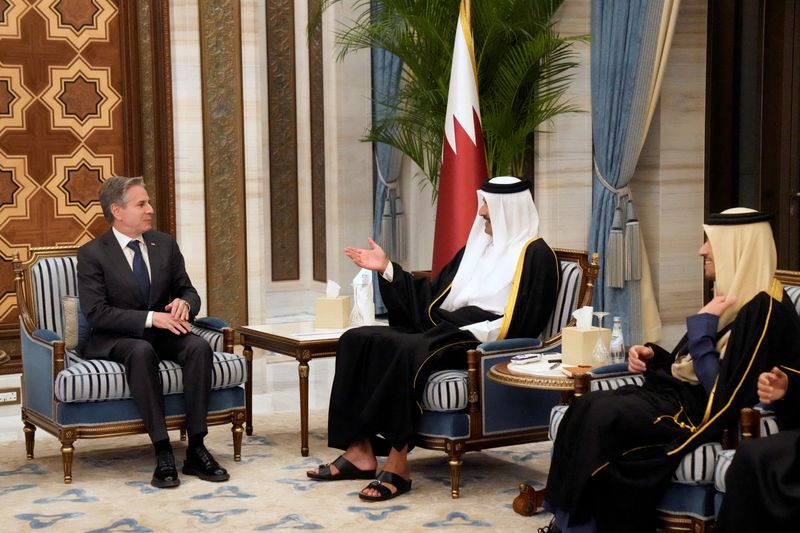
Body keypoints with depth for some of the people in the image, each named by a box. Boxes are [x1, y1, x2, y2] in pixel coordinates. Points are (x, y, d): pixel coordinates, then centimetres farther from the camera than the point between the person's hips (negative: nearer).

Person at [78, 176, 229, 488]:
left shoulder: (165, 244, 8)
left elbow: (188, 291, 13)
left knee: (199, 347, -27)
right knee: (142, 351, -38)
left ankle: (196, 449, -27)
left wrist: (183, 304, -13)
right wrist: (151, 318, -24)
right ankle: (163, 454, -38)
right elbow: (96, 313, -15)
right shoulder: (92, 254, -7)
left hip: (163, 333, 5)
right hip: (115, 339, -4)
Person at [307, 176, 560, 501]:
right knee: (357, 340, -12)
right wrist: (387, 268, 17)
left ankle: (397, 464, -30)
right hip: (445, 330, 8)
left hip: (483, 344, -8)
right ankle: (360, 451, -20)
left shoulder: (535, 255, -2)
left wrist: (473, 331, -21)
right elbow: (433, 294, 22)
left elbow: (523, 324, -13)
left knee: (406, 351, -36)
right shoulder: (479, 246, 22)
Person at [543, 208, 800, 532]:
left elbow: (724, 393, -22)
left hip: (704, 414, -9)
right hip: (681, 394, 9)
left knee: (602, 417, -25)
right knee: (585, 406, -12)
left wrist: (702, 326, -17)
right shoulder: (731, 297, 14)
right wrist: (653, 357, 5)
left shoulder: (764, 310, -16)